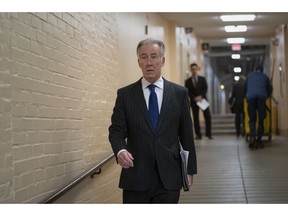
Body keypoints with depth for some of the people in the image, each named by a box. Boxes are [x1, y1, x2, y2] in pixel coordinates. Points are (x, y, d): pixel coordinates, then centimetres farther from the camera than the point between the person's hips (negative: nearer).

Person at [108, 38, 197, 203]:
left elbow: (186, 133, 7)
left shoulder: (179, 93, 4)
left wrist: (190, 169, 7)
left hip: (169, 178, 0)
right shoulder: (125, 94, 4)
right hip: (135, 177, 0)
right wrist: (120, 150, -20)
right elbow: (116, 129, 2)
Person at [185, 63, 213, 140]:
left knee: (208, 116, -5)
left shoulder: (202, 79, 9)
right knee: (196, 118, -1)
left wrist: (201, 96, -14)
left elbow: (205, 89, 1)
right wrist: (194, 98, -15)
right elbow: (188, 92, -1)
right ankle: (198, 135, 3)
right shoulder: (188, 81, 4)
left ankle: (208, 134, 1)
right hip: (194, 101, -1)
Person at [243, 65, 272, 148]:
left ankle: (252, 137, -19)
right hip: (262, 97, -1)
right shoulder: (264, 76, 25)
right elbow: (270, 89, 31)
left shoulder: (249, 76, 28)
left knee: (252, 119, 5)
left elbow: (244, 88, 29)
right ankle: (259, 140, -7)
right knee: (261, 120, 3)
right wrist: (267, 96, 50)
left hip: (250, 97, 1)